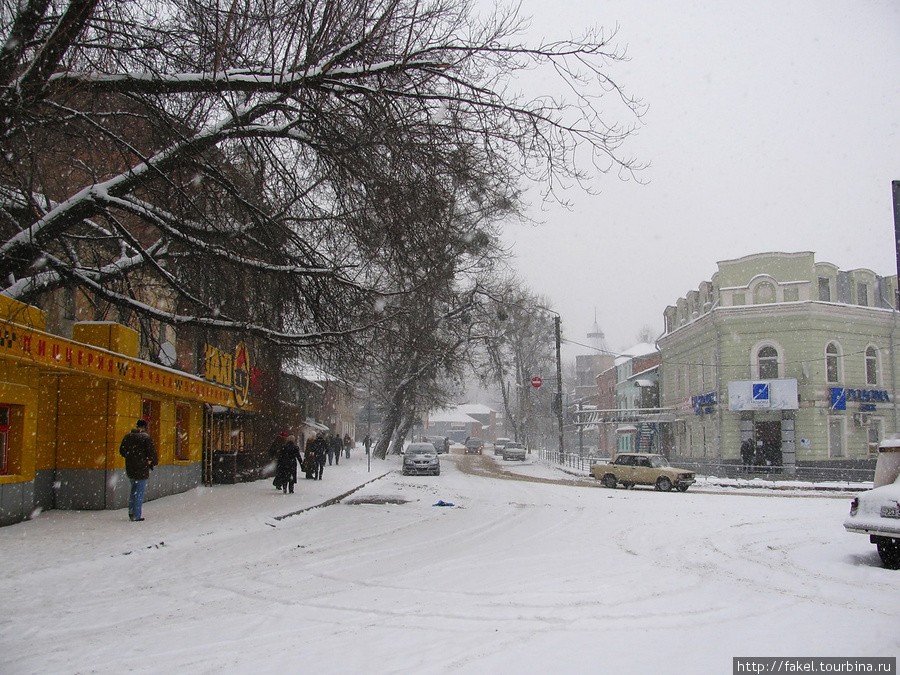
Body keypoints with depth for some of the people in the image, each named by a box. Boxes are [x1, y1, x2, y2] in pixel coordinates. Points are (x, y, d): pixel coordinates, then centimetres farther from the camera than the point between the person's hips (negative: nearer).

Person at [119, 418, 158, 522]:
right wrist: (155, 462, 4)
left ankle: (131, 511, 18)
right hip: (141, 468, -6)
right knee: (139, 491, 1)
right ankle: (137, 515, 3)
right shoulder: (146, 437, -12)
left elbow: (122, 451, 11)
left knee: (134, 489, 21)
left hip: (130, 468, 6)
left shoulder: (127, 436, 6)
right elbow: (151, 452, -14)